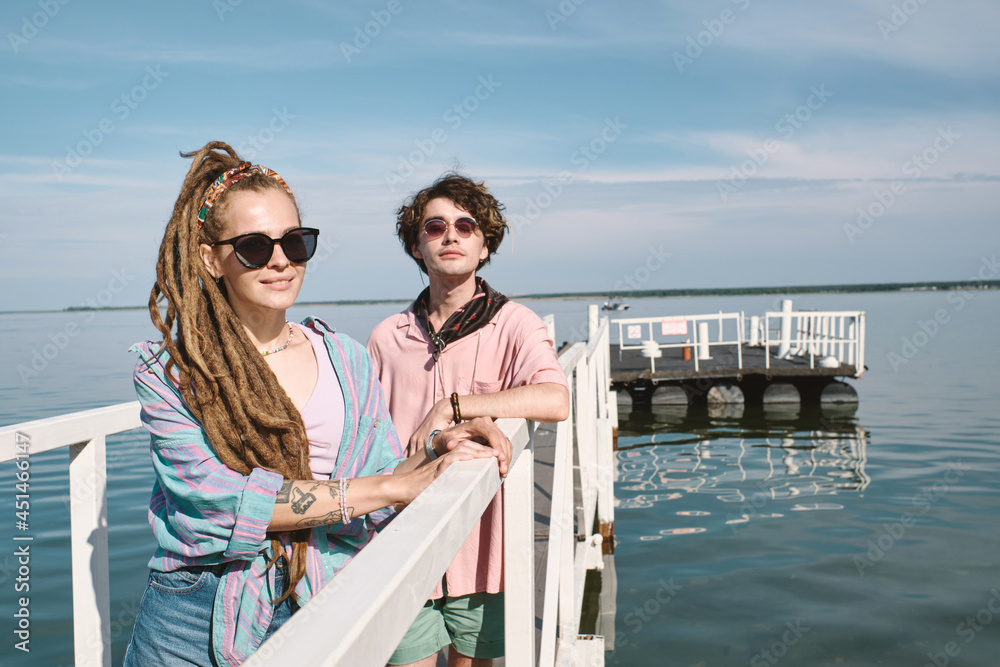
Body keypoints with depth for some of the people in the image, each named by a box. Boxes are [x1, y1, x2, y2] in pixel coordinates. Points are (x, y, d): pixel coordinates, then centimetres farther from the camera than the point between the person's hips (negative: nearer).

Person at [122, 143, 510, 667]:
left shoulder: (347, 360, 5)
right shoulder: (167, 371, -5)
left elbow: (381, 490, 6)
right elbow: (214, 496, -19)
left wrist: (440, 451, -15)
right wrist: (389, 486, -20)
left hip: (321, 617, 2)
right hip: (196, 624, -2)